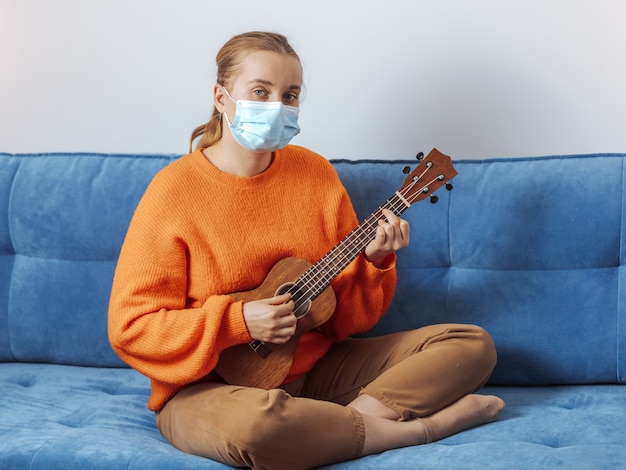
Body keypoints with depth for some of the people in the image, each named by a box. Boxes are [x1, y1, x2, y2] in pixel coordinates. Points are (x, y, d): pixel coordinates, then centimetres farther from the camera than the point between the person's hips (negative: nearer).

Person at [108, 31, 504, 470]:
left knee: (472, 344, -3)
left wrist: (373, 261, -11)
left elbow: (349, 315, 9)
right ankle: (420, 426, -20)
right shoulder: (176, 190, -11)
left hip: (318, 365, 6)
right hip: (212, 384, -5)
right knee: (255, 422, -42)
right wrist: (238, 321, -20)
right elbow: (130, 326, -13)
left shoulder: (315, 172, 4)